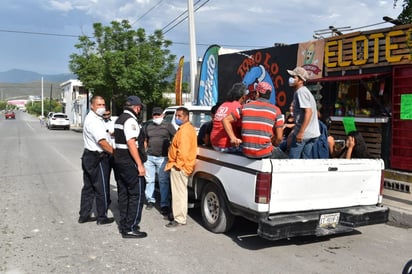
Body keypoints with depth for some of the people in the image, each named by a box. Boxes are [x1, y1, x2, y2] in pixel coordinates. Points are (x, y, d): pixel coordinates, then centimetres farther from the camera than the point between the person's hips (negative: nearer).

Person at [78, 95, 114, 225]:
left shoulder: (92, 118, 14)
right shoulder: (94, 121, -19)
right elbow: (102, 141, -25)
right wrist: (114, 153, -19)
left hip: (89, 156, 10)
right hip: (97, 159, -10)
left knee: (89, 187, 16)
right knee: (102, 189, 2)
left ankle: (84, 215, 25)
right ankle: (102, 217, 13)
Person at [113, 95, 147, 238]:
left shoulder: (119, 119, 15)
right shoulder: (130, 120, -16)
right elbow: (131, 143, -23)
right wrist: (140, 164, -23)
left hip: (119, 161, 10)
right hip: (130, 163, -10)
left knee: (123, 194, 14)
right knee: (137, 195, -4)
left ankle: (123, 225, 22)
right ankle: (130, 228, -2)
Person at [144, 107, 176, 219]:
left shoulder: (168, 126, 4)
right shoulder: (147, 126, 14)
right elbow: (145, 141, 20)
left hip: (163, 158, -3)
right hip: (149, 157, 4)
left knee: (164, 181, -5)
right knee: (149, 180, 9)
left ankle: (165, 205, -3)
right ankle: (150, 200, 24)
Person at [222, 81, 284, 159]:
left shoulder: (245, 107, 7)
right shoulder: (275, 110, 0)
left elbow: (226, 120, 8)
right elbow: (279, 138, -3)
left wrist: (233, 138, 3)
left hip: (246, 153, 3)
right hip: (265, 154, -3)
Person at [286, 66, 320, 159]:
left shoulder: (301, 92, -14)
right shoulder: (304, 91, 16)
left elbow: (308, 112, -23)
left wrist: (301, 132, -25)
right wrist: (295, 130, 23)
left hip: (304, 133, -9)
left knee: (293, 160, -1)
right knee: (306, 159, 14)